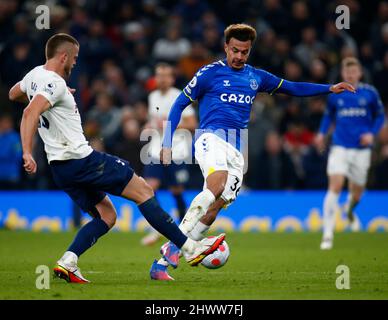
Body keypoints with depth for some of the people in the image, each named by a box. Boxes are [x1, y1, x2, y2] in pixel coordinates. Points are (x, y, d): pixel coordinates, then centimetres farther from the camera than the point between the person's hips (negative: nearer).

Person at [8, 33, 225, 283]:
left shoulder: (35, 75, 11)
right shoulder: (54, 84, -17)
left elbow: (13, 94, 33)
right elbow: (30, 114, -31)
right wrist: (27, 153, -39)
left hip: (60, 167, 10)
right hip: (81, 158, -10)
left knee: (106, 217, 14)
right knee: (143, 191, -2)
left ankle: (67, 262, -6)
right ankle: (190, 248, -1)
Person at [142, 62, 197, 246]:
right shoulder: (153, 97, 11)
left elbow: (192, 124, -8)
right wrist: (150, 126, 5)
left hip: (176, 152, -4)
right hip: (156, 150, 4)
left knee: (176, 192, 2)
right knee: (149, 187, -11)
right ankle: (156, 229, -3)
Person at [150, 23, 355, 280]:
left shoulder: (256, 77, 19)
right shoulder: (209, 73, 5)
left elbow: (292, 88, 30)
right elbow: (180, 104, 9)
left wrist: (330, 89, 22)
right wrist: (167, 144, 2)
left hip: (237, 151, 5)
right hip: (211, 137, -5)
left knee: (213, 209, -12)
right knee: (216, 184, -35)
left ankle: (165, 260, -9)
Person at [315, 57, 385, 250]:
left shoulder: (369, 93, 0)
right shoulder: (334, 94, 3)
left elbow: (380, 116, 10)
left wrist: (372, 133, -6)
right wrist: (322, 132, 4)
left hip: (361, 149, 1)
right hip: (340, 146, -1)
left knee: (356, 192, 9)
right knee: (335, 187, -17)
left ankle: (349, 208, 50)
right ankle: (328, 234, -17)